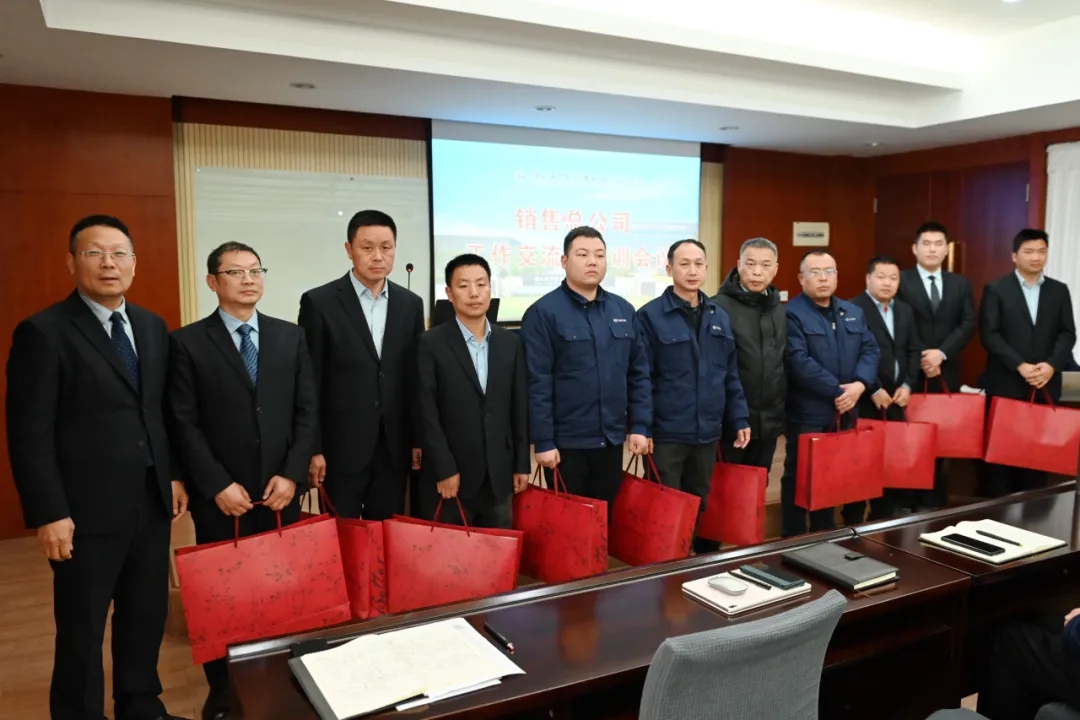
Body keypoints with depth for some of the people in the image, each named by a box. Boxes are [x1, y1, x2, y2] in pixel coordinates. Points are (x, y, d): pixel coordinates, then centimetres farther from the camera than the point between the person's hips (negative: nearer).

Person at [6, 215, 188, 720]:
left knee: (147, 616, 17)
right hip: (87, 510, -5)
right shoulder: (43, 332, -10)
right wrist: (48, 514, -15)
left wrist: (175, 475, 9)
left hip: (151, 502, 6)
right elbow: (30, 434, -12)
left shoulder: (152, 327, 8)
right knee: (82, 630, 10)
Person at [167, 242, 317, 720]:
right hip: (221, 498, -2)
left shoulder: (291, 337, 7)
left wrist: (292, 474, -5)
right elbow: (183, 423, -5)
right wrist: (217, 486, -11)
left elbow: (307, 411, 5)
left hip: (280, 491, 2)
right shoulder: (188, 342, -1)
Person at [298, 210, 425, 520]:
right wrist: (312, 449, -7)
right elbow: (309, 384, -5)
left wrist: (419, 438, 7)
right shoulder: (319, 302, -5)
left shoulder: (411, 304, 6)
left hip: (394, 447, 3)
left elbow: (416, 378, 9)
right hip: (340, 447, -3)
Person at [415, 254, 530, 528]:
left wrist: (521, 464, 6)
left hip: (499, 476, 3)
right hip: (450, 476, -3)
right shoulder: (431, 344, -4)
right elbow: (427, 414, -8)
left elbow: (519, 408, 9)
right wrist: (444, 470, -12)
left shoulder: (510, 342, 7)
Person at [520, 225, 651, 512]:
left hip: (611, 440, 5)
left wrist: (639, 425, 4)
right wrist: (543, 441, -14)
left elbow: (639, 374, 10)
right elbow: (537, 384, -12)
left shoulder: (624, 310, 7)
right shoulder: (543, 312, -9)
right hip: (565, 442, -4)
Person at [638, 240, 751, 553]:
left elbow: (731, 376, 13)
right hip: (666, 434, -5)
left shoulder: (719, 316, 9)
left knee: (703, 506, 18)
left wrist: (739, 419, 8)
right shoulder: (650, 315, -8)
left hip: (707, 433, 5)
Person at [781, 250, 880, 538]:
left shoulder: (853, 312, 15)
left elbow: (870, 350, 8)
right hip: (807, 414, -6)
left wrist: (859, 384, -10)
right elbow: (800, 362, -18)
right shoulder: (792, 314, -9)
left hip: (846, 412, 7)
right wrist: (837, 390, -17)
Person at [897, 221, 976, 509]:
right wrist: (919, 359, -12)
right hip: (910, 372, -3)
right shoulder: (900, 281, -1)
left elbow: (968, 324, 3)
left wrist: (942, 353, -11)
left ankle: (933, 499, 18)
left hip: (946, 373, 4)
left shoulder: (960, 284, 12)